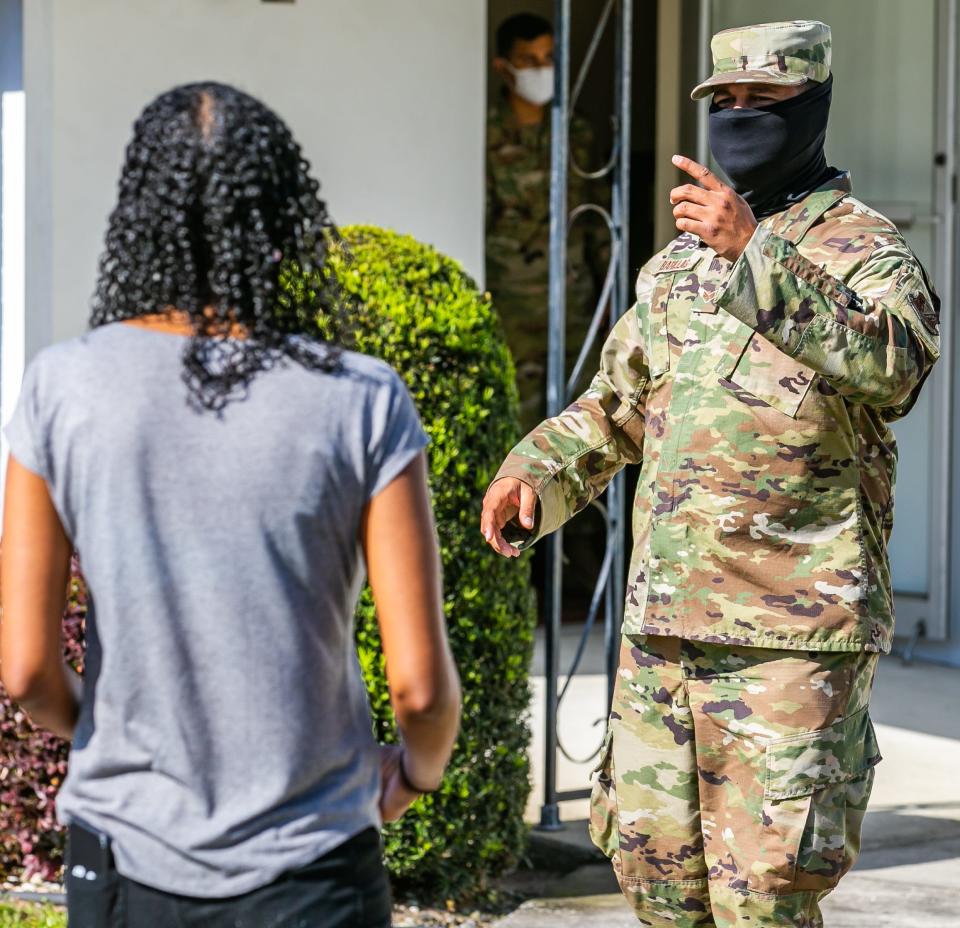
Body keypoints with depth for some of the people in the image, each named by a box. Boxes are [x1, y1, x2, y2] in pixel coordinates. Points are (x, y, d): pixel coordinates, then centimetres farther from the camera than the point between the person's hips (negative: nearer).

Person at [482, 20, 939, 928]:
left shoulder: (859, 248, -5)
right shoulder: (678, 266, 17)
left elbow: (894, 363, -26)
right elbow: (611, 409, 26)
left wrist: (757, 251, -32)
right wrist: (531, 473, 6)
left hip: (792, 637, -7)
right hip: (659, 626, 7)